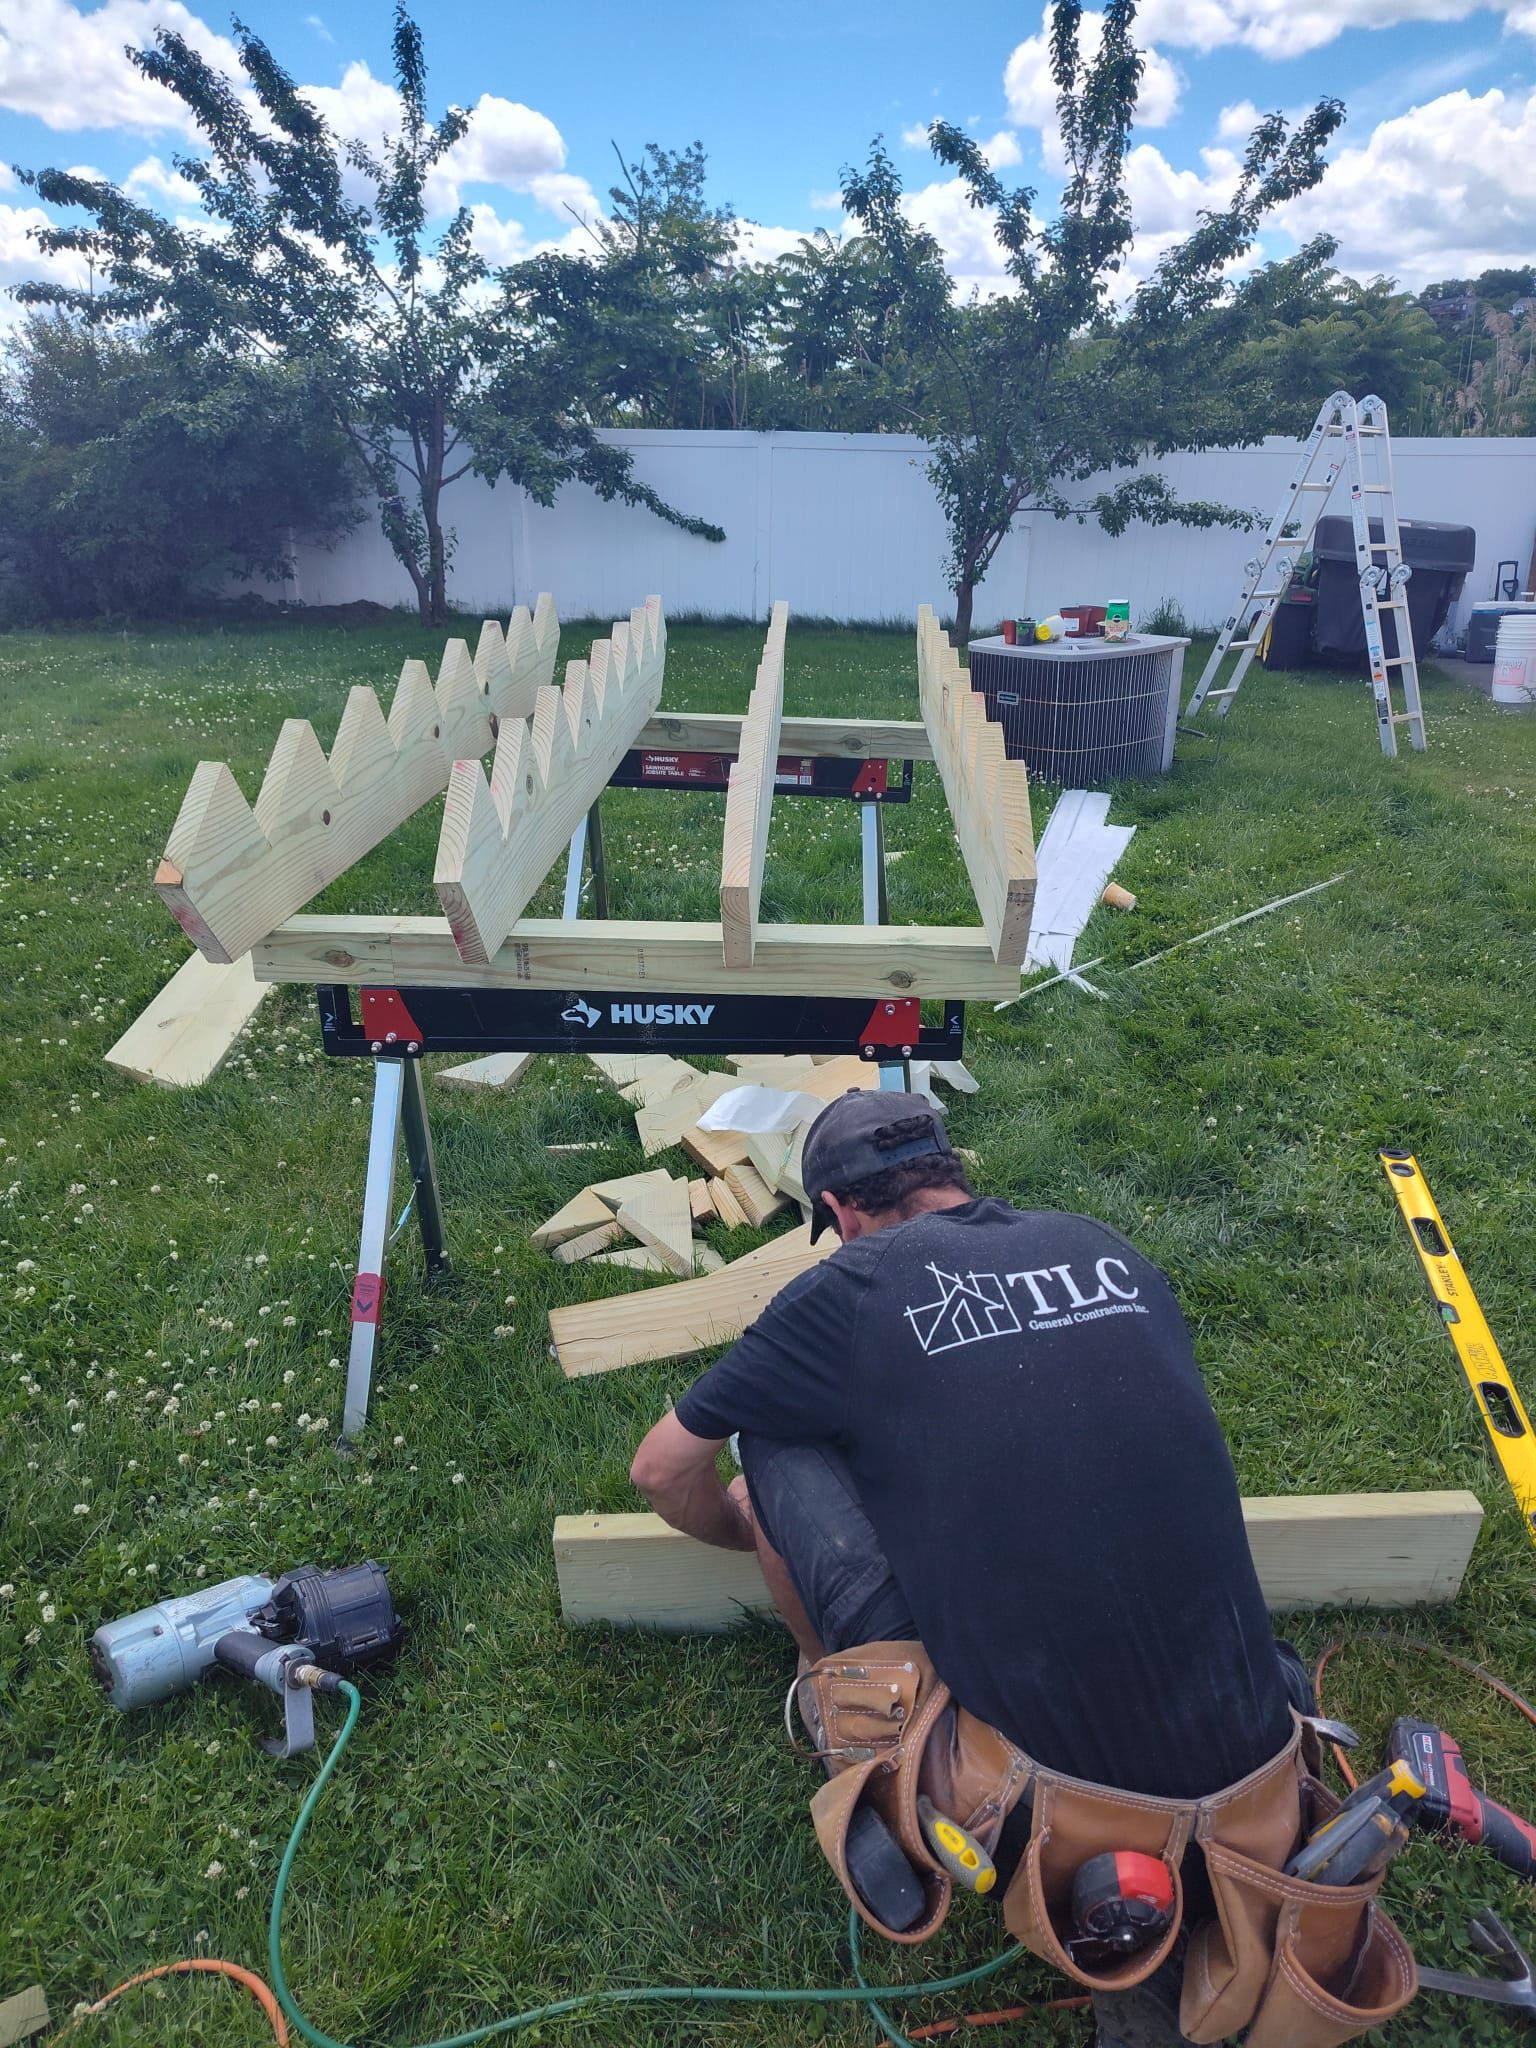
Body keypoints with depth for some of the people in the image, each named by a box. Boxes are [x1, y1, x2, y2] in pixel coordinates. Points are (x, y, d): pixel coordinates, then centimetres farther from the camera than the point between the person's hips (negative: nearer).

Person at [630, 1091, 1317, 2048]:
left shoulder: (850, 1289, -4)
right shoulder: (1110, 1251, 8)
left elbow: (663, 1470, 10)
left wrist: (745, 1530, 32)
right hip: (1237, 1757, 4)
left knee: (778, 1447, 9)